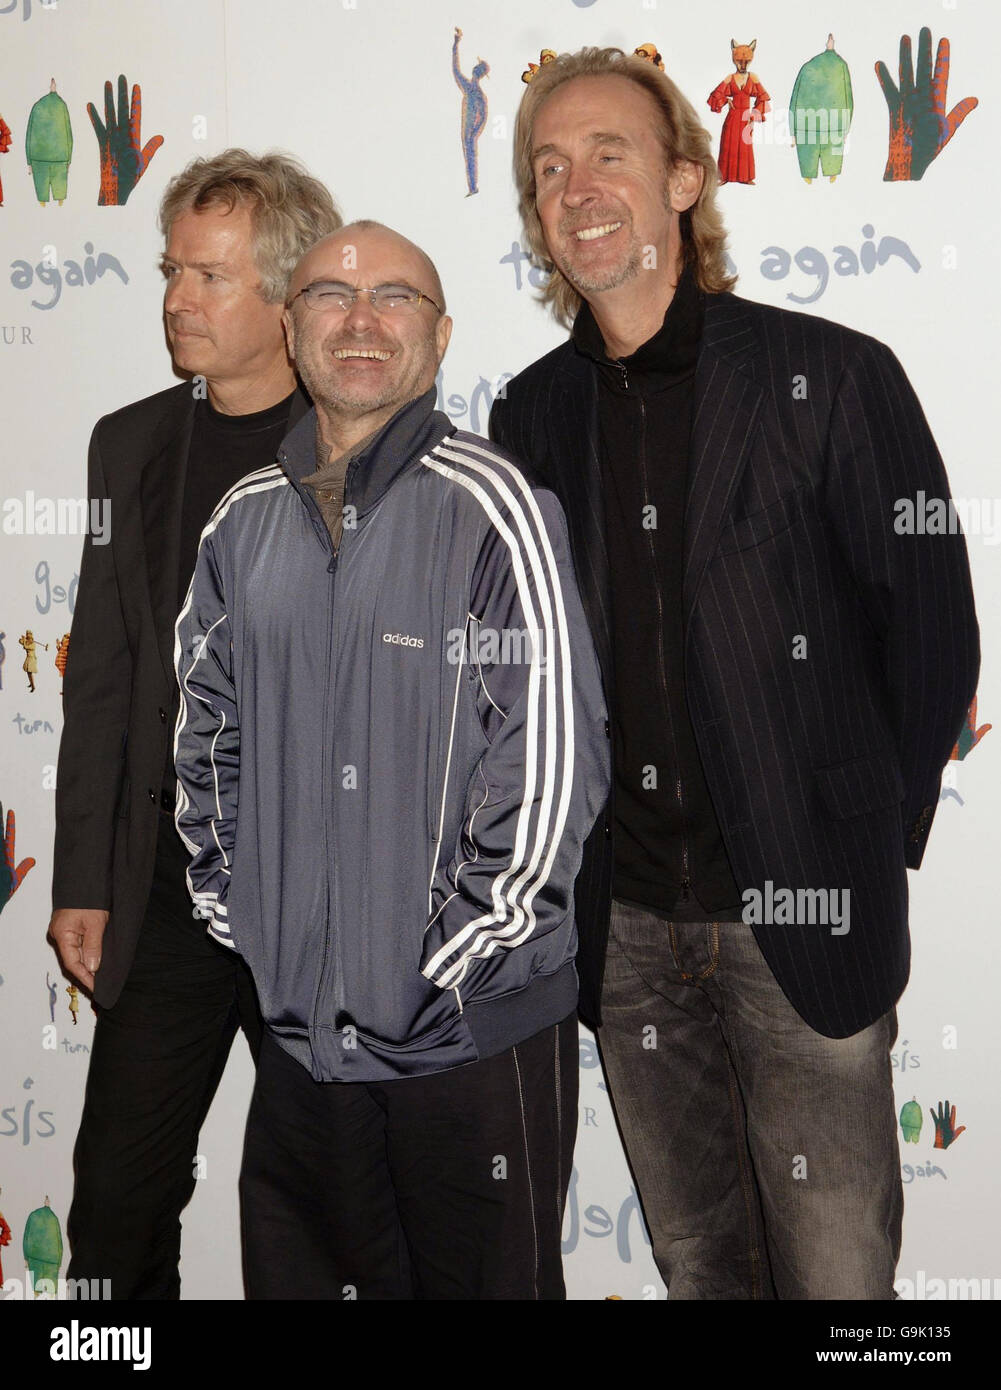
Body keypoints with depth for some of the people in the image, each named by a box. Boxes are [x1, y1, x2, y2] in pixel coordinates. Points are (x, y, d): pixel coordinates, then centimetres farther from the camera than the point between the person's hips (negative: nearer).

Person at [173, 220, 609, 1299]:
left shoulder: (489, 505, -11)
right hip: (294, 1020, 5)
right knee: (297, 1276, 20)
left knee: (484, 1276, 11)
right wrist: (232, 918, 11)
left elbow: (553, 763, -15)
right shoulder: (244, 523, 7)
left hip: (474, 1023, -5)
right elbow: (206, 740, 18)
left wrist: (452, 961, -13)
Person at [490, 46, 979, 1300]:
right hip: (623, 924, 4)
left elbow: (932, 627, -2)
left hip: (799, 916, -3)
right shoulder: (531, 414, 6)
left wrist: (873, 848, 0)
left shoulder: (835, 379, -6)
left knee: (837, 1276, 6)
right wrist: (564, 865, 8)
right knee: (695, 1264, 17)